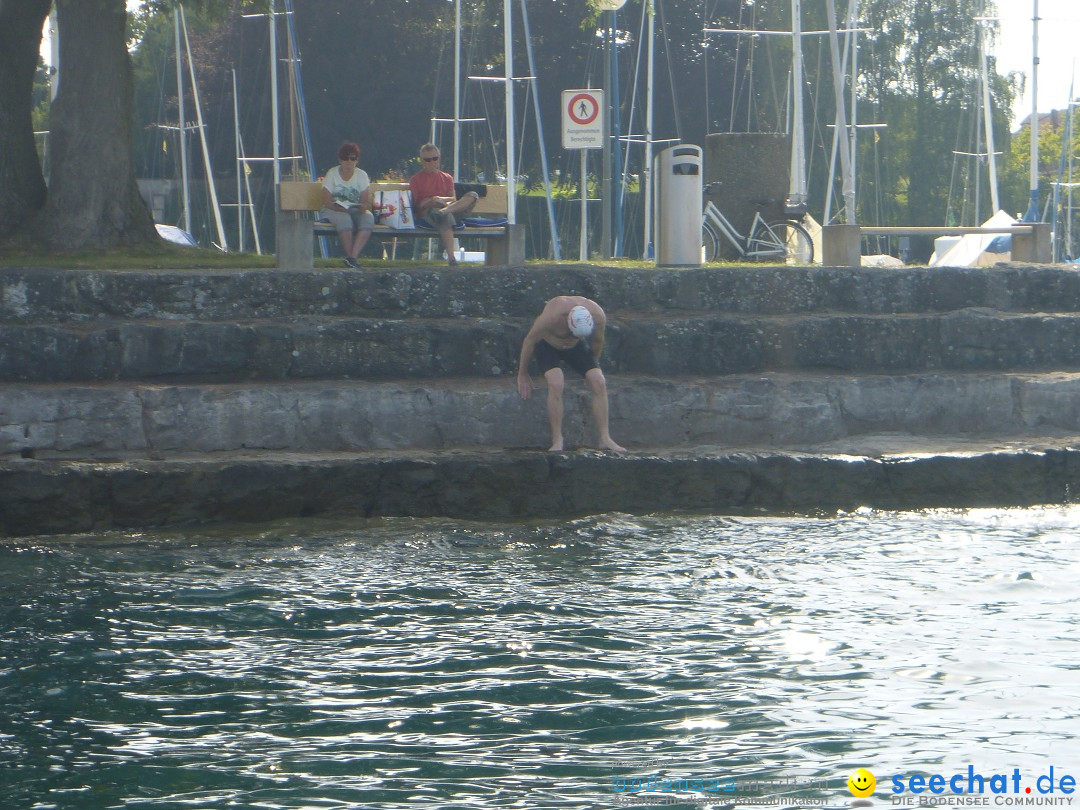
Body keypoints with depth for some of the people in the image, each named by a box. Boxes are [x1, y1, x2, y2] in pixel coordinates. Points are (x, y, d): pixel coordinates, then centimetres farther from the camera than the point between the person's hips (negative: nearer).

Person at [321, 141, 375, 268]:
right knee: (344, 218, -38)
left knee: (368, 217, -31)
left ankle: (352, 256, -39)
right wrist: (338, 207, -28)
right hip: (333, 210, -3)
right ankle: (350, 256, -32)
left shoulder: (362, 175, 7)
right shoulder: (332, 174, -1)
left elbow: (365, 201, -1)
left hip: (355, 210, 3)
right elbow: (326, 201, -8)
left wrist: (364, 206, -25)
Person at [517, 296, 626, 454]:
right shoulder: (551, 316, -38)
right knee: (556, 384, -28)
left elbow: (597, 342, -3)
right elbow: (529, 340, -21)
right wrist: (522, 374, -9)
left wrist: (592, 365, 13)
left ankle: (605, 439, -9)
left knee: (599, 383, -13)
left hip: (575, 347, 4)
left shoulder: (598, 317, -27)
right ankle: (557, 441, -22)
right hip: (547, 345, -4)